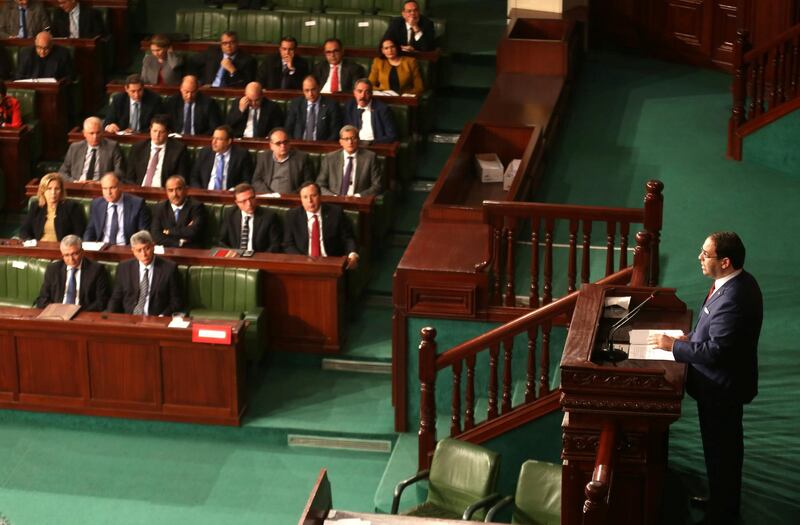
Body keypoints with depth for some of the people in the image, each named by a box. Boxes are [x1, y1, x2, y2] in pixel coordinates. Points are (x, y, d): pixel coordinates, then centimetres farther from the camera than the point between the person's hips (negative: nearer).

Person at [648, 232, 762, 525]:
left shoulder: (733, 298, -33)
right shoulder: (739, 281, -1)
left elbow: (716, 351, -31)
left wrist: (674, 346, -20)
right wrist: (693, 337, 3)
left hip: (720, 388, -10)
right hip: (725, 380, 10)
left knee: (719, 450, 7)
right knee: (727, 446, 25)